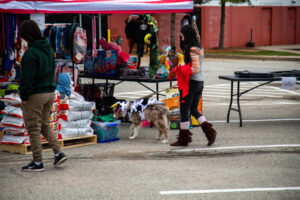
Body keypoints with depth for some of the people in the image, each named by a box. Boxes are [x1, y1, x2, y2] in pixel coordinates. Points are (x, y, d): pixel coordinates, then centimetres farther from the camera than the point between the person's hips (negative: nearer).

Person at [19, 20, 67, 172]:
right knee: (45, 125, 21)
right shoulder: (48, 49, 6)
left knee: (33, 129, 3)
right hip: (50, 92, 8)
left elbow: (28, 78, -19)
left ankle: (37, 162, 9)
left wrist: (23, 97, -11)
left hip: (35, 96, -8)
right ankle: (58, 153, 11)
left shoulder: (31, 53, -20)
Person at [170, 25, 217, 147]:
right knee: (194, 110, 17)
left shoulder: (192, 50, -16)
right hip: (200, 82, 9)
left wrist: (182, 70, -13)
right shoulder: (199, 48, 12)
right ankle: (210, 132, 4)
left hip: (191, 82, -9)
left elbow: (196, 69, -21)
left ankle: (183, 139, 8)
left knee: (184, 110, 2)